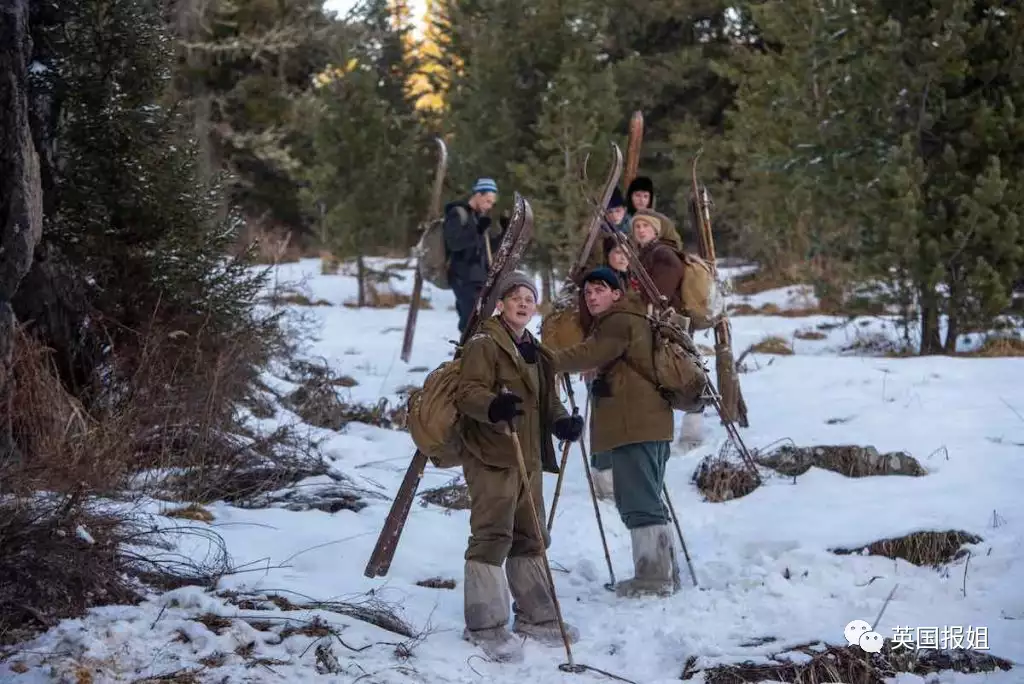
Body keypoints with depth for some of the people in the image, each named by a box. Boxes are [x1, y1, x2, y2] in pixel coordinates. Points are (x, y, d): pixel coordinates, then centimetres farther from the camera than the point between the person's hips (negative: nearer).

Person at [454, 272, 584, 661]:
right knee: (492, 537, -11)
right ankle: (485, 625, -8)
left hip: (529, 458, 9)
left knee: (531, 538, 15)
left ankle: (535, 616, 26)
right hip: (490, 457, -9)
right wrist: (493, 405, -40)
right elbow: (467, 392, -19)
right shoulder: (484, 344, -7)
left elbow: (546, 401, 23)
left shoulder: (535, 352, 19)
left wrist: (562, 422, 1)